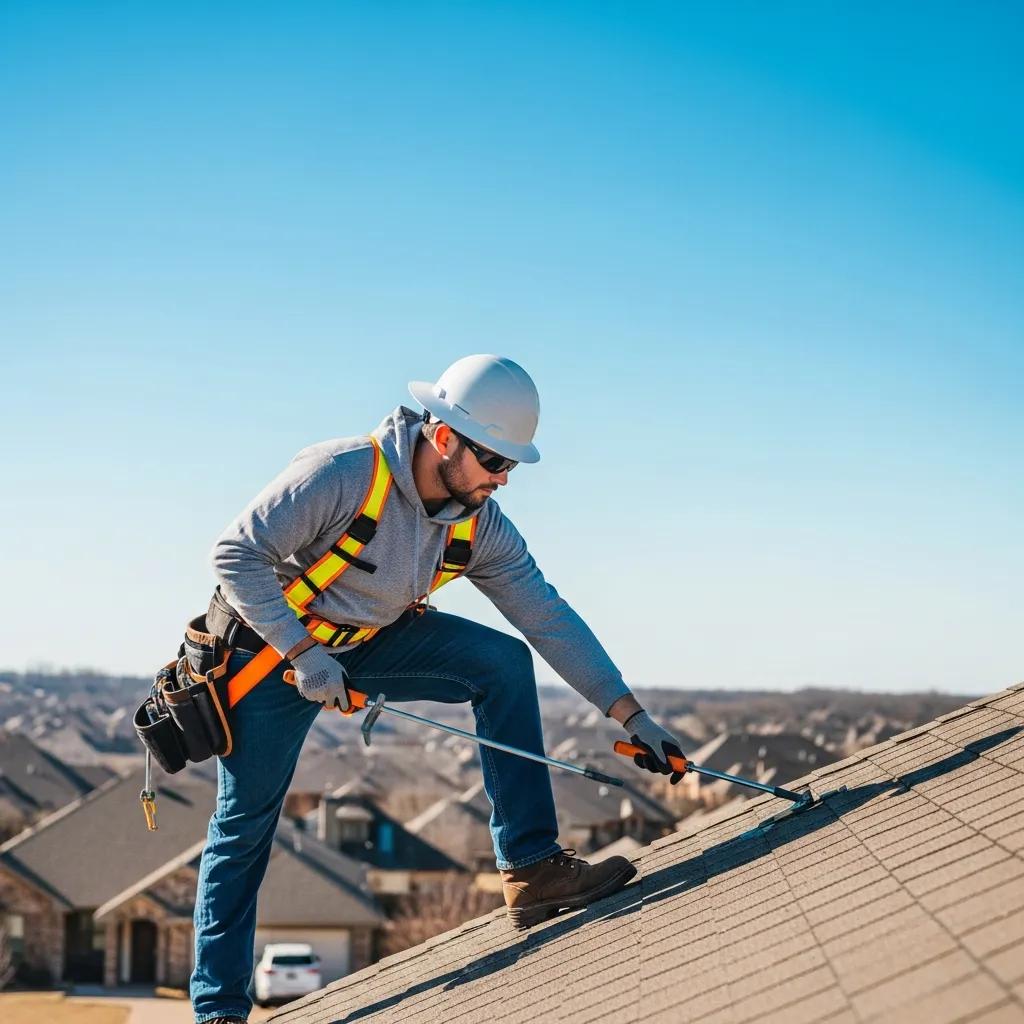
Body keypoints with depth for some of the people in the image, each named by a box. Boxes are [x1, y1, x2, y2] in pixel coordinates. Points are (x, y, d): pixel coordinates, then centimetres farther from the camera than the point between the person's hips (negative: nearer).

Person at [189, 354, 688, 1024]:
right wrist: (303, 654, -32)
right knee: (245, 824, -1)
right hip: (270, 649, -5)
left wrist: (631, 715, -12)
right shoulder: (344, 474, -30)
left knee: (505, 661, -15)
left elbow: (549, 618, -8)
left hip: (374, 642, 5)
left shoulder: (480, 525, -11)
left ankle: (531, 868, -13)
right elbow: (236, 553, -27)